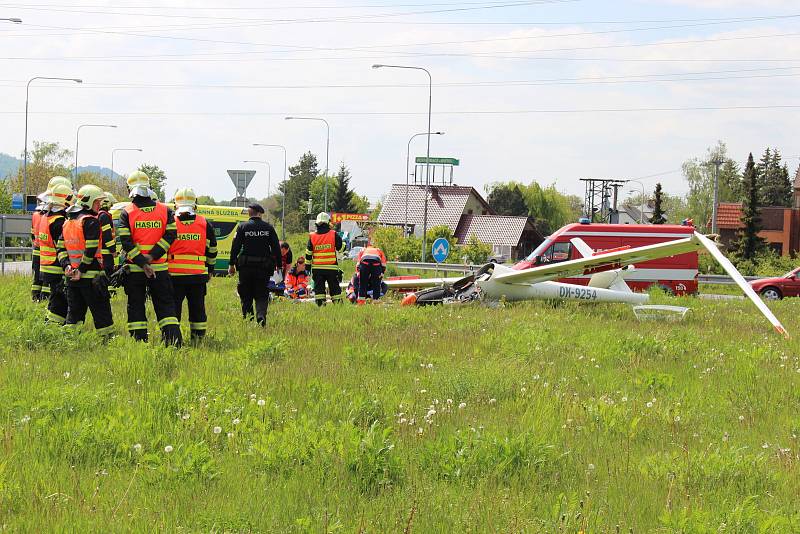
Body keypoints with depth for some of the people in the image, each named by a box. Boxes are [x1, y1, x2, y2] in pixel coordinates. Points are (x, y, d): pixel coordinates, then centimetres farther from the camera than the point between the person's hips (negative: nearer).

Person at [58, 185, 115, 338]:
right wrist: (82, 270, -14)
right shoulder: (91, 222, -11)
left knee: (74, 312, 12)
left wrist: (66, 265, 0)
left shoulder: (68, 222, 15)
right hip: (91, 276, -7)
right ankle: (108, 338, 0)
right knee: (101, 311, -1)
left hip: (72, 277, 7)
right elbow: (91, 249, -18)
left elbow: (61, 248, 11)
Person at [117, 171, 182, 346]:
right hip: (159, 268, 2)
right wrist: (152, 256, -9)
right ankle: (175, 340, -3)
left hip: (134, 268, -1)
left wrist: (142, 262, -12)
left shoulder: (126, 213, -3)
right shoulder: (165, 210, 3)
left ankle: (139, 343, 5)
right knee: (165, 305, 8)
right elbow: (170, 235, -5)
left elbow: (126, 242, -11)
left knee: (136, 306, 7)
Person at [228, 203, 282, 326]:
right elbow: (276, 248, 5)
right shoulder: (268, 227, 3)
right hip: (264, 266, 0)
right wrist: (278, 265, 12)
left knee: (246, 296, 10)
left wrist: (232, 264, 2)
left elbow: (235, 247, -3)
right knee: (262, 295, 3)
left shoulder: (243, 227, 0)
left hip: (246, 266, 0)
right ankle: (261, 316, -20)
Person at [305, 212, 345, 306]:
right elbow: (341, 248, 1)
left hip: (317, 268, 1)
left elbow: (308, 253, 4)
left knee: (319, 288, 5)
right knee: (335, 288, 6)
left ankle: (320, 305, 0)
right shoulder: (334, 235, -6)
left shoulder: (312, 236, 2)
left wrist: (308, 266, 12)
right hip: (331, 267, -1)